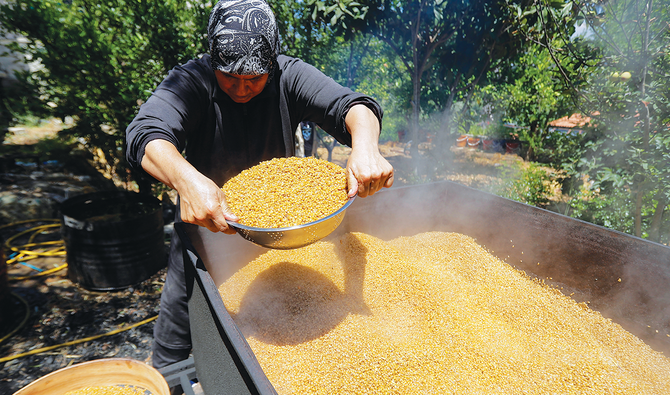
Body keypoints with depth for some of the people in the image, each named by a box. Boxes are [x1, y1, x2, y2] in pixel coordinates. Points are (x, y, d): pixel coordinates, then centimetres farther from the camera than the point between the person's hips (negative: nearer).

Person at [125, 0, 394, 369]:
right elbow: (146, 133, -34)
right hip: (204, 227, -1)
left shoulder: (289, 76, -14)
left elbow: (350, 105, -25)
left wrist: (365, 144, -49)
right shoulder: (190, 81, -18)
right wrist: (186, 178, -56)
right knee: (173, 352, 12)